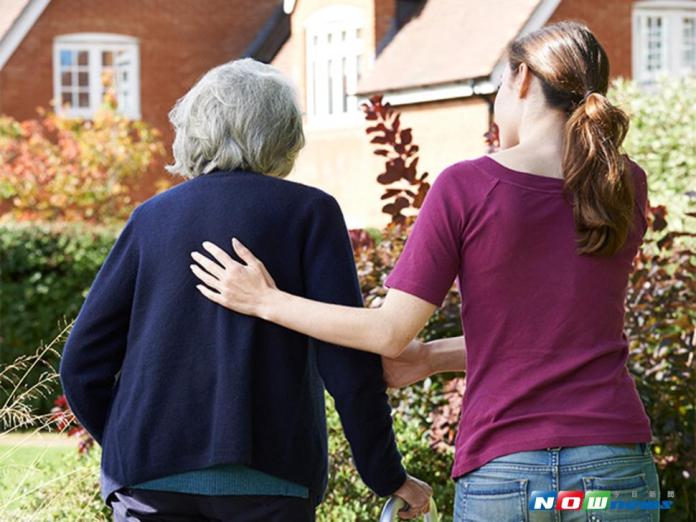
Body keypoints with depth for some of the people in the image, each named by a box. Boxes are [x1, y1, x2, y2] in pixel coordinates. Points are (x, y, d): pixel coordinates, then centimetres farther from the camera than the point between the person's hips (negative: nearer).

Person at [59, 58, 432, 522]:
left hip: (151, 480, 3)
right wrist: (388, 477, 3)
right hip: (265, 478, -3)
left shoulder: (152, 217, 10)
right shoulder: (308, 212, 1)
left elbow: (83, 361, 9)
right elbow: (347, 361, -5)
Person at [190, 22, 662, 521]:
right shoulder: (628, 187, 6)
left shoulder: (465, 186, -5)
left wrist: (267, 301, 9)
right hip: (614, 465, 3)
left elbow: (392, 332, -3)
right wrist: (429, 358, 19)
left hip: (501, 474, -3)